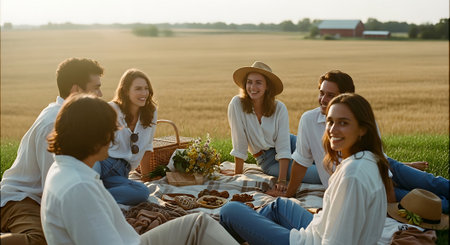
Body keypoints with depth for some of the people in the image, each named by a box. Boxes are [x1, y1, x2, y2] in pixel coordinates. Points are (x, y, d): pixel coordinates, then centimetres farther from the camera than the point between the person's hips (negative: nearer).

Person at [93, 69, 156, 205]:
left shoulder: (151, 112, 10)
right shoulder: (111, 110, 0)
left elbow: (147, 146, 19)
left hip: (120, 173, 3)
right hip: (100, 162, -3)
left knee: (143, 192, -31)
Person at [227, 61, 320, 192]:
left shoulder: (279, 108, -12)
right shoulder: (237, 104, -16)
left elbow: (283, 146, -18)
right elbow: (239, 144, -14)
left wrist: (282, 180, -27)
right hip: (268, 160, -2)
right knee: (319, 176, -25)